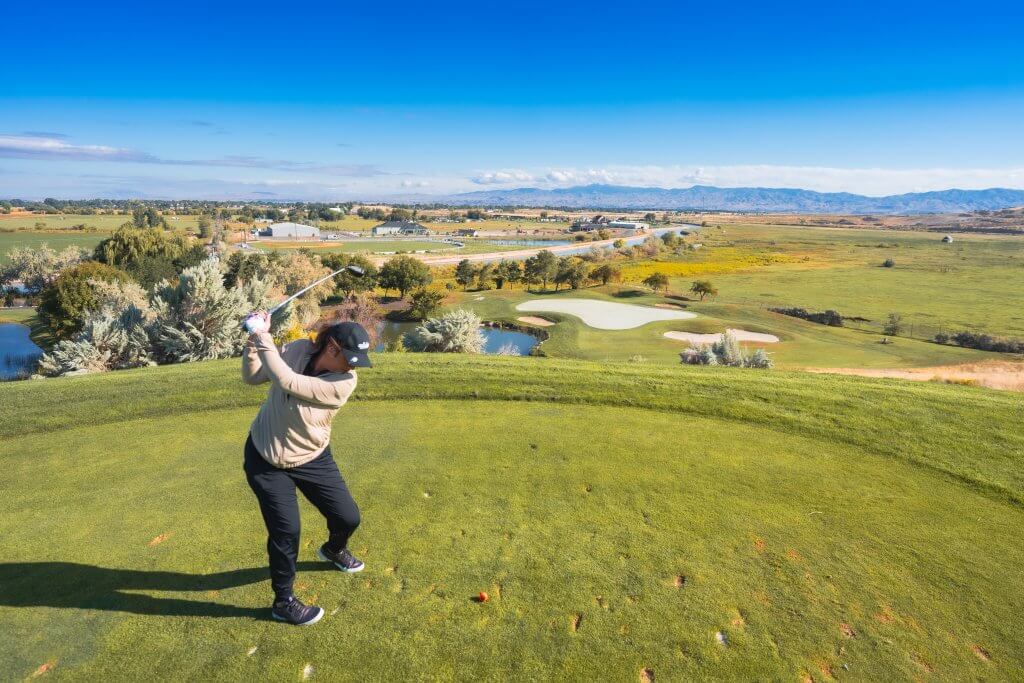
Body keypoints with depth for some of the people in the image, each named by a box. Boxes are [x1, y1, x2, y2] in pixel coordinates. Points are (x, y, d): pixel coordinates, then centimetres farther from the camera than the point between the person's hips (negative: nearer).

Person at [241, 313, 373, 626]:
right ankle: (283, 602, 25)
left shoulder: (344, 383, -26)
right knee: (286, 531, -2)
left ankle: (333, 550, 45)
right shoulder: (297, 349, -17)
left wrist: (263, 336, -31)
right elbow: (252, 378, -5)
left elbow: (287, 381, -35)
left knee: (348, 518, 5)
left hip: (312, 459, 0)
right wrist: (253, 341, -21)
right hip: (265, 459, 0)